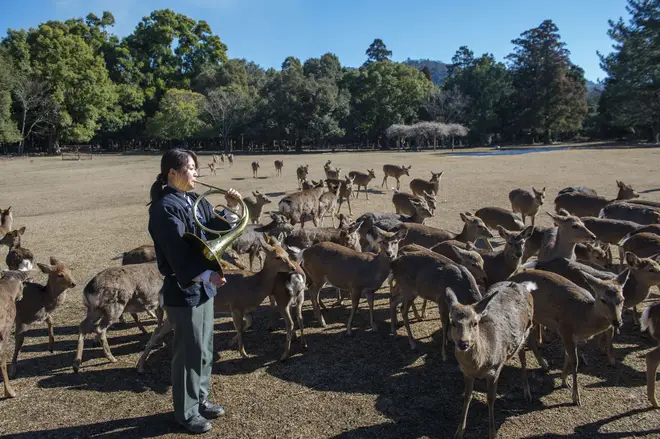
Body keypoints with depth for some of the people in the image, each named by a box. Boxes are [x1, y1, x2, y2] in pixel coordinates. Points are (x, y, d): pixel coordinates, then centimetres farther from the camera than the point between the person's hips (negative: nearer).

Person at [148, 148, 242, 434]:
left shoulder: (195, 201, 8)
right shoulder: (165, 208, -19)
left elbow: (215, 229, 12)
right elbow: (178, 252, -27)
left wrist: (230, 209, -5)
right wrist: (207, 274, -38)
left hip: (204, 285, 9)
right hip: (183, 289, -9)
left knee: (205, 348, 19)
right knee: (188, 352, 4)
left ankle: (200, 399, 36)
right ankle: (186, 412, 22)